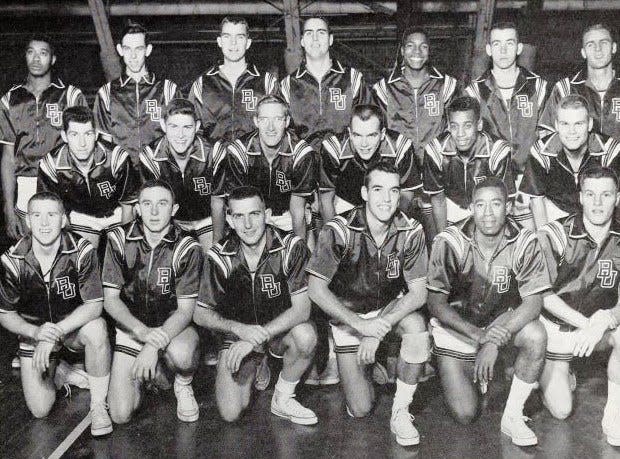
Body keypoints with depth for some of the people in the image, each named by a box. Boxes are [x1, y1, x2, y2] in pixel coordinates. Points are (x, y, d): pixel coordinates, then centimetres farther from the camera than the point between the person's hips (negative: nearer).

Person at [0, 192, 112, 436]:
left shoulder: (82, 251, -22)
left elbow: (94, 305, -22)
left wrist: (55, 333, -33)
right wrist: (36, 332, -27)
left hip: (75, 326, -1)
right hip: (34, 332, 2)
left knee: (96, 327, -38)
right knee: (40, 410, -8)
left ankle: (98, 405, -18)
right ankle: (57, 369, 26)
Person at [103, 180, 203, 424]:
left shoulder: (186, 247, -15)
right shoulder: (119, 239, -9)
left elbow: (185, 309, -15)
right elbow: (110, 299, -8)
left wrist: (154, 345, -31)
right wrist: (143, 332, -25)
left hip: (173, 326, -2)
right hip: (131, 327, 2)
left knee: (180, 354, -39)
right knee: (120, 414, -10)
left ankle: (183, 386, -1)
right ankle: (151, 371, 22)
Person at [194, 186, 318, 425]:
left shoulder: (291, 246, -19)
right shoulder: (220, 256, -13)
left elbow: (301, 309, -22)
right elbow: (201, 314, -6)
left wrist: (257, 338, -30)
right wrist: (239, 329, -25)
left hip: (281, 330, -1)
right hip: (238, 332, 1)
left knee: (306, 335, -36)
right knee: (230, 414, -14)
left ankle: (283, 399, -6)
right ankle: (254, 367, 20)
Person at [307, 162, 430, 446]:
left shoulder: (410, 231, -17)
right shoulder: (339, 230, -23)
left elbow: (418, 292, -16)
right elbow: (316, 289, -20)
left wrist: (378, 328, -27)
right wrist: (360, 325, -26)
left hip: (391, 307, 2)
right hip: (347, 314, -1)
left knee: (417, 328, -35)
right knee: (360, 410, -5)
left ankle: (400, 411, -14)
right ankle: (359, 364, 31)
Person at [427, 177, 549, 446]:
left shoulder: (524, 243, -16)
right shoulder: (450, 242, -20)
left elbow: (533, 302, -20)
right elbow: (436, 303, -16)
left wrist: (495, 340, -31)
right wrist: (478, 336, -27)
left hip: (502, 320, 2)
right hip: (455, 327, -1)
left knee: (536, 336, -32)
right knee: (465, 414, -9)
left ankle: (513, 416, -12)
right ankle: (473, 372, 27)